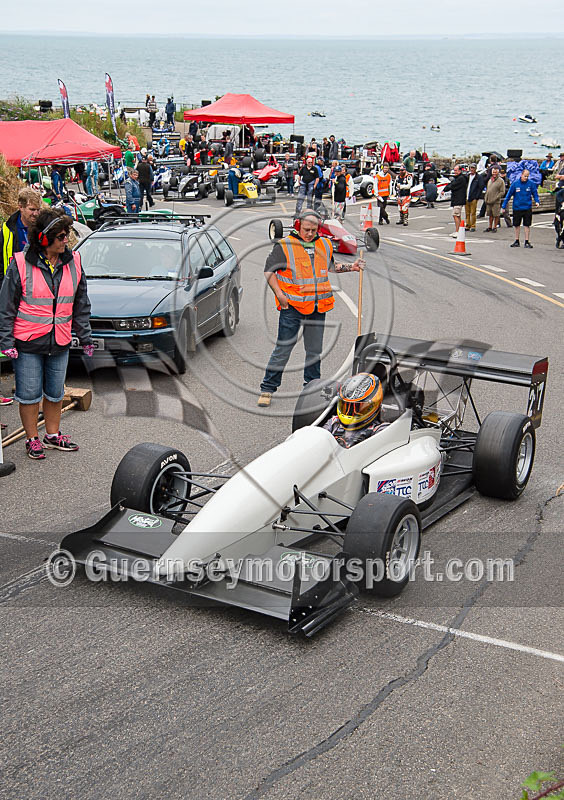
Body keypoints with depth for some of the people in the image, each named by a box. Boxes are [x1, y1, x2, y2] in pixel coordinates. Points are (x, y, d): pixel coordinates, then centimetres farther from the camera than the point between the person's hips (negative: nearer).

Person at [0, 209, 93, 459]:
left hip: (60, 344, 4)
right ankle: (32, 439, 20)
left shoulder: (73, 263, 3)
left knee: (55, 393, 15)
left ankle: (53, 435, 31)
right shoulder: (21, 264, -10)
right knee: (29, 394, 4)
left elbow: (81, 305, 12)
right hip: (27, 344, -4)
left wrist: (85, 337, 12)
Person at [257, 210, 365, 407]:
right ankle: (267, 389, 4)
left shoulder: (325, 245, 11)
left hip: (318, 308, 5)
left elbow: (330, 267, 28)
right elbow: (269, 270, -1)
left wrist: (349, 267, 14)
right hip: (292, 306, -5)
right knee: (283, 349, -4)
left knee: (315, 350, 12)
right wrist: (279, 294, -9)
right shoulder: (284, 246, -5)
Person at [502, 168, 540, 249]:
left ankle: (527, 242, 9)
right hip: (517, 208, 1)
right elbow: (509, 195, 2)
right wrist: (503, 206, 1)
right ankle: (517, 241, 22)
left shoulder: (531, 183, -3)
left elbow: (535, 194, 6)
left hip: (527, 208, -1)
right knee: (516, 225, 10)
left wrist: (537, 201, -12)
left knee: (527, 225, 2)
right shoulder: (515, 183, -3)